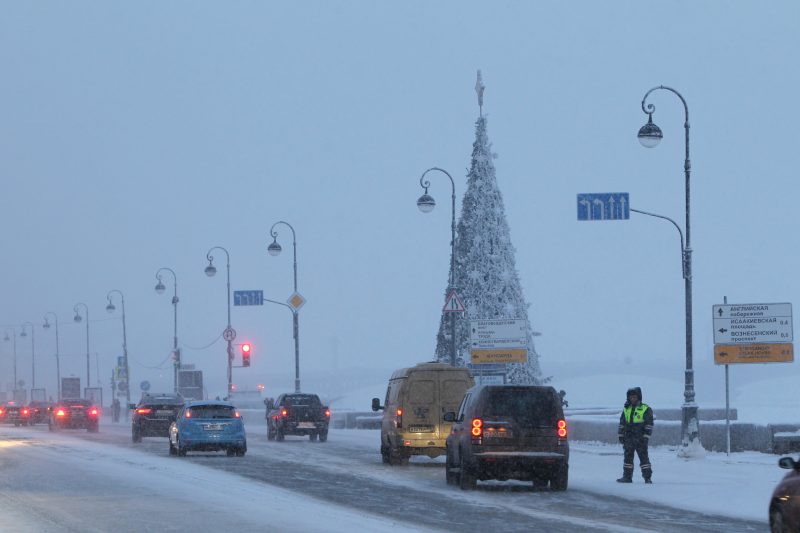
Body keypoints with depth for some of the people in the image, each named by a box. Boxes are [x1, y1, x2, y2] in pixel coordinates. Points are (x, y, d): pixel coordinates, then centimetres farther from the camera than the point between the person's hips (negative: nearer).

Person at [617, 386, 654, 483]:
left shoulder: (646, 409, -3)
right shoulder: (626, 409, 13)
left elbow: (649, 424, -5)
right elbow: (622, 423, 18)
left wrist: (646, 437, -10)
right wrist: (620, 435, 13)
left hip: (640, 439, -5)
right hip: (628, 438, 5)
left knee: (643, 457, -5)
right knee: (628, 457, 9)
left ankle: (647, 477, -3)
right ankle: (627, 476, 15)